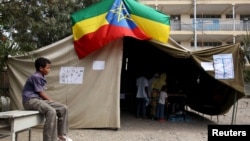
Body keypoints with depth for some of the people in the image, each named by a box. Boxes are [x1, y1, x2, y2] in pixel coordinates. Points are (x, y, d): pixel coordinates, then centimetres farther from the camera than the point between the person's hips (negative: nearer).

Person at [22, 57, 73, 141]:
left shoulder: (41, 77, 16)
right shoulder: (36, 77, -13)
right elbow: (41, 93, -11)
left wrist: (52, 102, 7)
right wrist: (51, 101, -2)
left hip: (39, 99, 9)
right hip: (30, 100, -9)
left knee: (63, 108, -2)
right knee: (51, 111, -34)